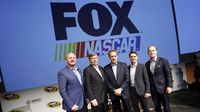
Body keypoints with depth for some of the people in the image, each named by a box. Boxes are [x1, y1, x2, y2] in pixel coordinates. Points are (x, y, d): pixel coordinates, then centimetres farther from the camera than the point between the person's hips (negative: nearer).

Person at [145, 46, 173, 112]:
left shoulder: (163, 61, -1)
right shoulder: (147, 64, 9)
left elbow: (168, 73, -5)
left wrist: (169, 86, -13)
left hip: (163, 88, -3)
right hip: (153, 90, 3)